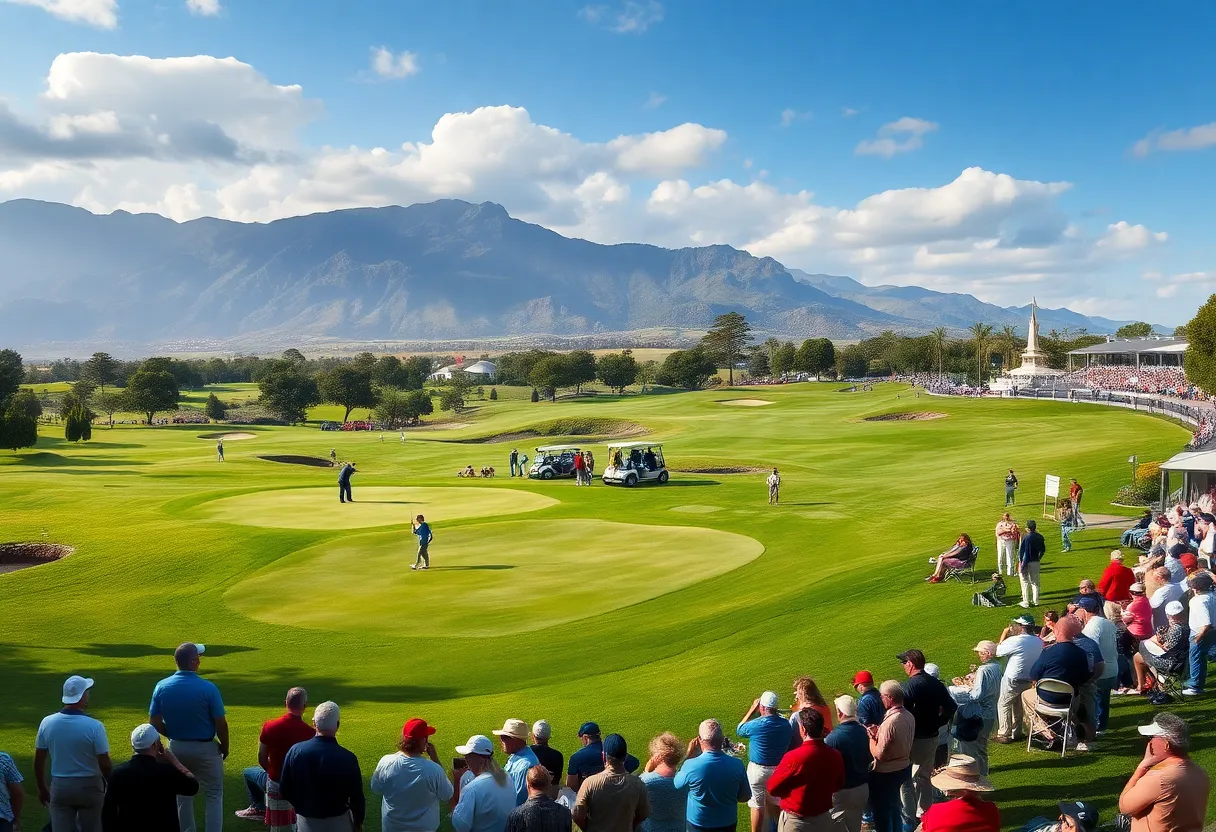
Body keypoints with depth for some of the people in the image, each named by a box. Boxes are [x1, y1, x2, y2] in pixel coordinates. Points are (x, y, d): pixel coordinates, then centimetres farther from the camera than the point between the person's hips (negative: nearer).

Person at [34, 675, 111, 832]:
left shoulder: (47, 723, -6)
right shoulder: (94, 726, -17)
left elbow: (38, 761, 3)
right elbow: (105, 765, -14)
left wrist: (42, 788, 17)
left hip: (59, 787, 3)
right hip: (89, 786, -3)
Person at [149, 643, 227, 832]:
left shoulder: (161, 687, -9)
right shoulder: (208, 688, -21)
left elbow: (154, 722, -3)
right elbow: (221, 724, -15)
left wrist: (174, 736, 13)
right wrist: (224, 747, 2)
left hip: (176, 748, 4)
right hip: (205, 748, -4)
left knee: (182, 796, 20)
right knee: (213, 796, 9)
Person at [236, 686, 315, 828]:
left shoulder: (269, 726, -18)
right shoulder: (310, 732, -19)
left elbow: (262, 760, -5)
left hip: (276, 783, 0)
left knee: (249, 772, 28)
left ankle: (259, 807, 33)